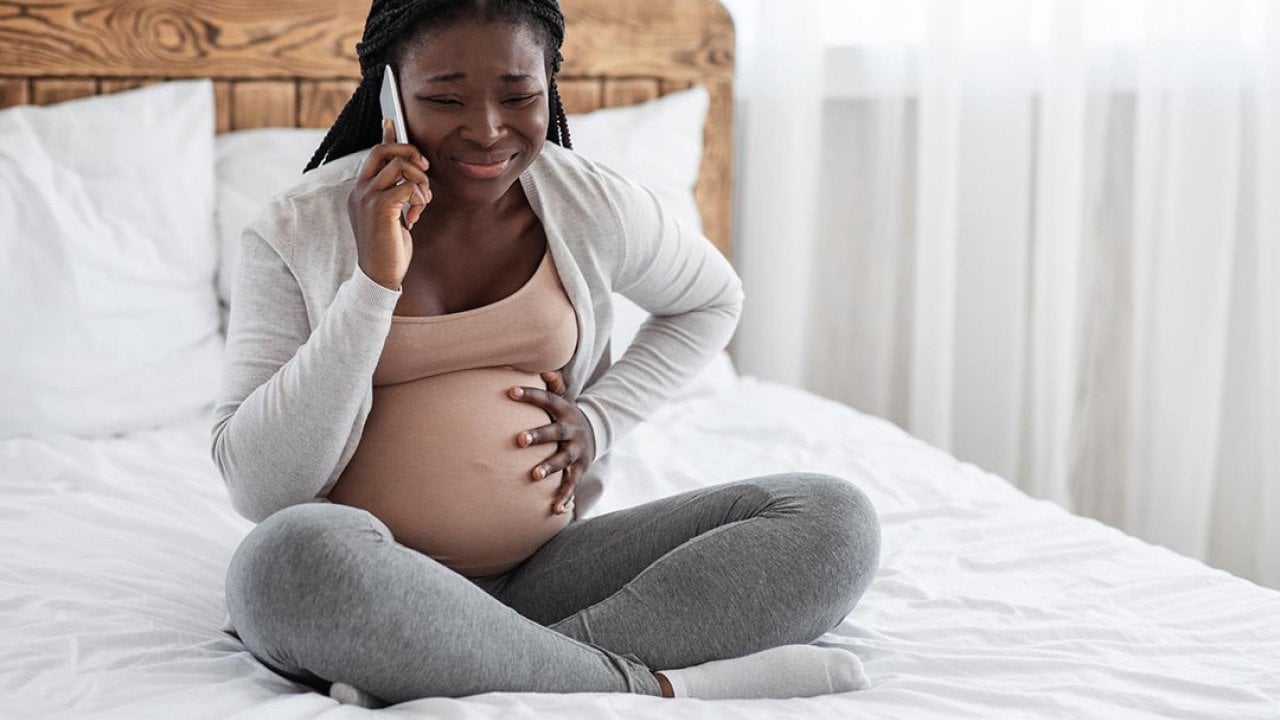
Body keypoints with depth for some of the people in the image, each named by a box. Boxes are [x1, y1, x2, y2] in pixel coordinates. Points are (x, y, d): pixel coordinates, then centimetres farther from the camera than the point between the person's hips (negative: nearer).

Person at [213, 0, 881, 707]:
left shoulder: (591, 205, 1)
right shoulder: (298, 231, -6)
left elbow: (711, 302, 23)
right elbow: (257, 487, -13)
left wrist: (599, 418, 5)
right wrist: (372, 282, -20)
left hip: (545, 568, 4)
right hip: (365, 586, -3)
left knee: (832, 516, -14)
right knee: (290, 552, -39)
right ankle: (652, 687, -27)